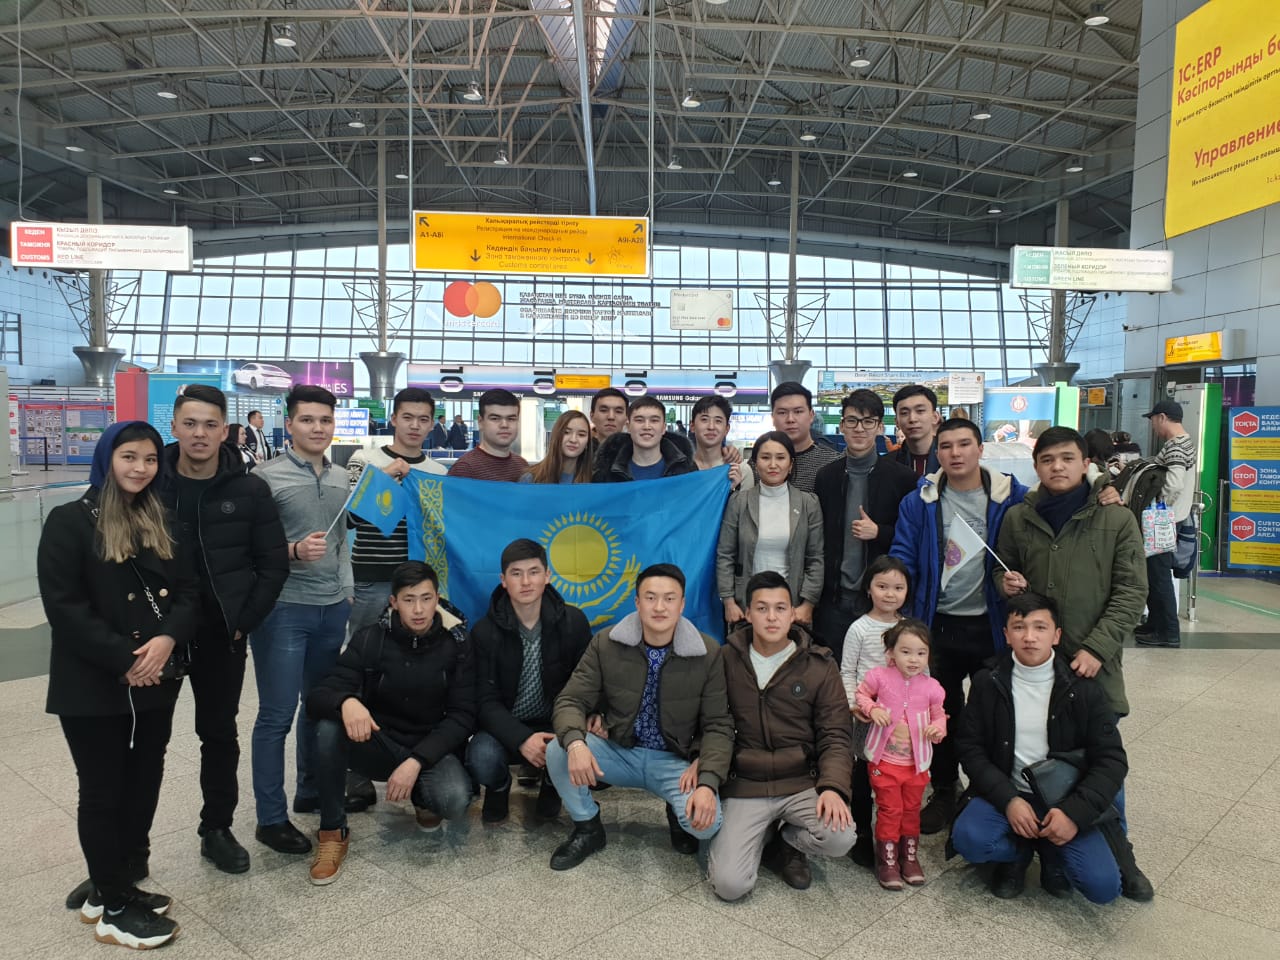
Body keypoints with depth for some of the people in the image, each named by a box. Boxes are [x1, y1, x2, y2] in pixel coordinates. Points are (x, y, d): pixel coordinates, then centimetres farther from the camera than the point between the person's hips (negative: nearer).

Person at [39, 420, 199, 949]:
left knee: (143, 785, 12)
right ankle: (114, 907, 20)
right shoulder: (70, 521, -7)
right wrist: (123, 658, -18)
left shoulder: (162, 522, 9)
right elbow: (64, 607, -14)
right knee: (103, 792, 6)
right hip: (93, 687, -5)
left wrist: (168, 639, -15)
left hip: (156, 682, 5)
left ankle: (112, 885, 30)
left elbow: (188, 590, 4)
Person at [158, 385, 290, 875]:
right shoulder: (149, 485, -4)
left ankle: (217, 829, 28)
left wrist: (242, 622, -7)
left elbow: (273, 565, -1)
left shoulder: (250, 490, -3)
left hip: (222, 634, 0)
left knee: (220, 733, 12)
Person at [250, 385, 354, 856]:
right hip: (283, 609, -6)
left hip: (333, 609, 6)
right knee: (277, 715, 1)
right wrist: (293, 551, -25)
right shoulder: (267, 476, -8)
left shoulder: (341, 478, 10)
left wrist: (346, 588, 13)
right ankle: (271, 818, 12)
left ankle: (311, 792, 32)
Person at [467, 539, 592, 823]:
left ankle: (552, 782, 10)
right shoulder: (485, 631, -8)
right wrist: (521, 739, -27)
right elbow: (487, 701, -11)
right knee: (482, 758, -33)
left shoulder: (573, 622, -6)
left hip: (555, 725, 1)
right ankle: (499, 786, 9)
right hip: (506, 728, 0)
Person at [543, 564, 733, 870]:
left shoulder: (708, 653, -13)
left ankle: (678, 812, 12)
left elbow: (718, 725, -10)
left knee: (706, 822, -28)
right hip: (618, 751, 1)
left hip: (674, 761, -1)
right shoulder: (606, 643, -11)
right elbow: (570, 701, -12)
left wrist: (708, 783, -27)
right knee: (557, 750, -25)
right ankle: (587, 828, 3)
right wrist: (575, 743, -35)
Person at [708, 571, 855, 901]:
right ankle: (762, 837, 19)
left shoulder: (819, 665, -2)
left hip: (802, 783, 1)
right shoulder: (727, 660, -1)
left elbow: (834, 736, -3)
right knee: (729, 885, -16)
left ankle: (785, 843, 8)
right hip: (744, 786, 0)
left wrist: (833, 787, -19)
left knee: (840, 837, -28)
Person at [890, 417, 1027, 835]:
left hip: (992, 624, -1)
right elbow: (903, 560, -3)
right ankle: (944, 792, 31)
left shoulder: (1012, 497, -5)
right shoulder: (919, 502, -3)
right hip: (939, 624, 1)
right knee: (942, 711, 13)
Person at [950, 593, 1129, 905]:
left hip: (1065, 800, 0)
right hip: (1005, 794, 1)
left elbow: (1112, 760, -5)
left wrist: (1074, 812, -19)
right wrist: (1008, 800, -17)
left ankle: (1052, 854, 13)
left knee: (1103, 886, -21)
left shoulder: (1083, 689, -5)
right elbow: (970, 748, -3)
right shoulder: (988, 684, -2)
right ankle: (1018, 852, 7)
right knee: (968, 838, -28)